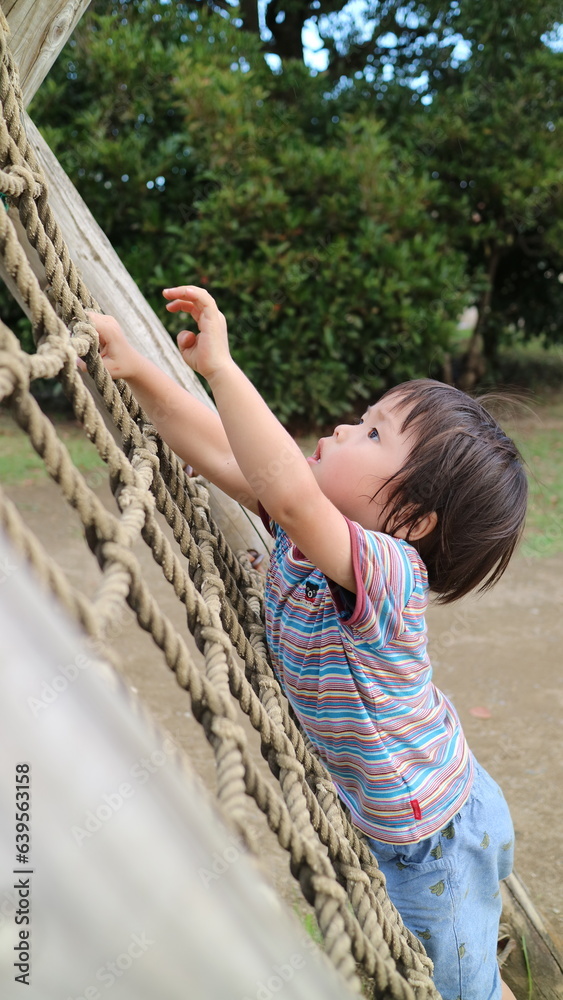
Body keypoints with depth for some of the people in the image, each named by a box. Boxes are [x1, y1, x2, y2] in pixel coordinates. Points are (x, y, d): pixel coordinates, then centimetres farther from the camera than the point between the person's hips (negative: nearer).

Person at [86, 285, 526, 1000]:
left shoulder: (387, 571, -35)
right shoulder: (315, 532, -10)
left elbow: (290, 495, -53)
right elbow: (222, 452, -11)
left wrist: (220, 367, -51)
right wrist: (139, 372, -21)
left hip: (430, 843, -8)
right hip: (386, 820, 8)